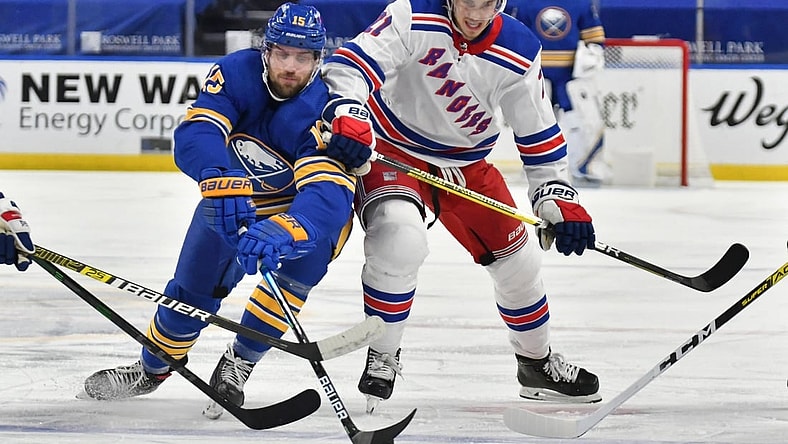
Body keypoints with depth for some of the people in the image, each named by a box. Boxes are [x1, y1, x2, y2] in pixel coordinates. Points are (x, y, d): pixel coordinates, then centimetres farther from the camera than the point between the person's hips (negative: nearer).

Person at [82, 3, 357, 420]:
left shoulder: (326, 110, -34)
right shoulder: (236, 73, -25)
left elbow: (326, 197, -47)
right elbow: (195, 135, -38)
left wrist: (279, 235, -66)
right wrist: (224, 182, -59)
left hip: (302, 202, -2)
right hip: (235, 195, 3)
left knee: (303, 256, -31)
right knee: (194, 288, 1)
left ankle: (237, 364, -13)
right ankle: (151, 369, 32)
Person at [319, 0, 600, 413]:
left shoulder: (519, 50, -9)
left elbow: (539, 133, -1)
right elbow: (350, 64, -32)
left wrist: (559, 200, -6)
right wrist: (348, 116, -51)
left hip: (467, 164, 5)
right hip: (392, 152, -5)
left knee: (517, 260, 12)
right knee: (400, 239, -32)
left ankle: (536, 363, 39)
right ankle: (381, 360, -14)